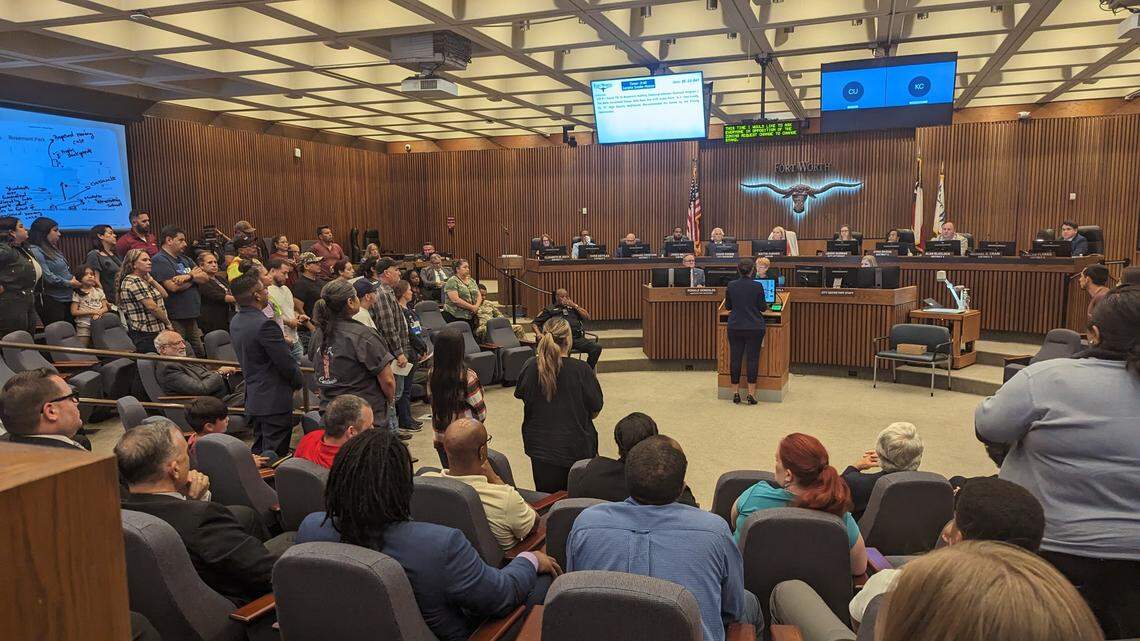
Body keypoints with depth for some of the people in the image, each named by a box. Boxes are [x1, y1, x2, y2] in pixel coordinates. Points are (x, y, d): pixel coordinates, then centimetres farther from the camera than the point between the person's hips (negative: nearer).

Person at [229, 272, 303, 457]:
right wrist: (298, 382, 0)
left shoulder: (235, 322, 6)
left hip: (253, 399, 9)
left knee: (259, 453, 19)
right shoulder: (265, 325, -22)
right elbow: (287, 364, -19)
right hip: (275, 400, -9)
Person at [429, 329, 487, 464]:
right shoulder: (467, 377, -19)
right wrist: (480, 419, 10)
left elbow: (432, 400, 6)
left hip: (440, 438, 4)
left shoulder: (432, 374, -7)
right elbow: (480, 409, -11)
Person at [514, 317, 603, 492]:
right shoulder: (581, 370, -16)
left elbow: (520, 394, 10)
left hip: (540, 445, 2)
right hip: (577, 448, -2)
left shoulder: (530, 367, -9)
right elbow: (595, 410, -6)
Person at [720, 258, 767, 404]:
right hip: (754, 328, -2)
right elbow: (762, 307, -2)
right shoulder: (757, 286, -8)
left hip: (735, 327, 2)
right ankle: (751, 394, 1)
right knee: (753, 359, 2)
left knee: (735, 358, 7)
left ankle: (736, 393, 10)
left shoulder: (731, 286, -1)